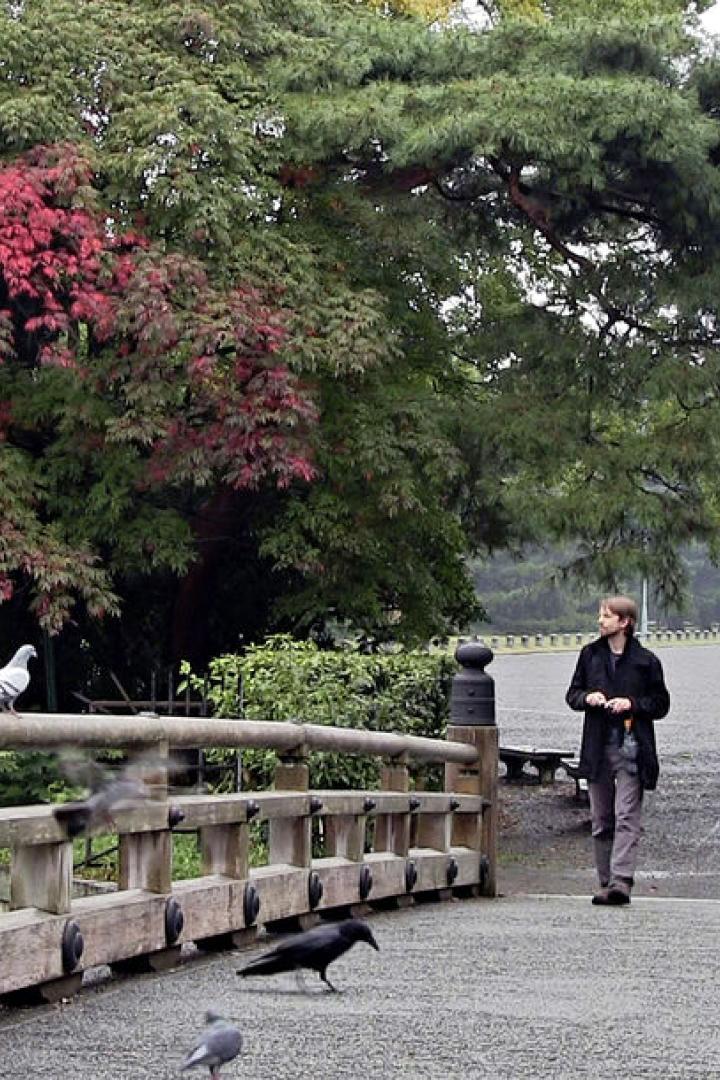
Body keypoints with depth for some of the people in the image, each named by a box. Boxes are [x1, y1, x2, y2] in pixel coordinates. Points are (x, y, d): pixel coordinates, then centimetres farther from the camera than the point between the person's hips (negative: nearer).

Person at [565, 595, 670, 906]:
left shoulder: (645, 660, 0)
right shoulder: (590, 655, 11)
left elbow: (661, 704, 4)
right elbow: (572, 694, 17)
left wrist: (632, 704, -13)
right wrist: (587, 697, -5)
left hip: (631, 749, -4)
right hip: (597, 748, 4)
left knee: (626, 818, -13)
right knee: (601, 820, 7)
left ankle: (621, 881, -20)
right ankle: (606, 883, 14)